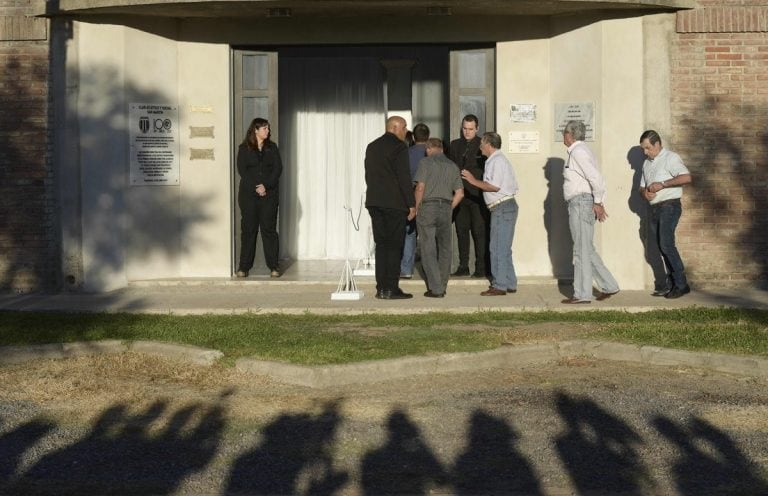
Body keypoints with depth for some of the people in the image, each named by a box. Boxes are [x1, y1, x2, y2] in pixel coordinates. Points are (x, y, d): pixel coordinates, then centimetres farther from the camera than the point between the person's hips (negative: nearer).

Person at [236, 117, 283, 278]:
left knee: (269, 228, -1)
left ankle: (274, 266, 2)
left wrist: (265, 185, -10)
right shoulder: (244, 148, 4)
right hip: (248, 194, -1)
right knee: (248, 229, 0)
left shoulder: (272, 148, 10)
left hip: (269, 193, 1)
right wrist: (255, 187, -12)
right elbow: (242, 169, -3)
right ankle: (244, 267, 4)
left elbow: (278, 168, 2)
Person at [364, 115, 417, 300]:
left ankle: (381, 288, 8)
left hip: (374, 202, 7)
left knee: (381, 245, 10)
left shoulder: (372, 146, 15)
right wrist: (412, 204, -9)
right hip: (394, 203, -7)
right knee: (394, 246, -3)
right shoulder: (399, 147, -8)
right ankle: (391, 289, -4)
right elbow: (404, 177, -13)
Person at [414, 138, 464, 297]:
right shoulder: (452, 166, 14)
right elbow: (460, 193, 9)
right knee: (445, 248, 14)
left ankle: (435, 288, -7)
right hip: (446, 208, 4)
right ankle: (442, 287, 16)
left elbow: (420, 187, -10)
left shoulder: (426, 162, -1)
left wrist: (416, 208, -1)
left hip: (428, 206, -4)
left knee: (428, 249, -1)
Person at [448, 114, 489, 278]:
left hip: (477, 195, -4)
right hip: (460, 195, 4)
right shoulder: (454, 145, 13)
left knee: (479, 232, -2)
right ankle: (463, 266, 14)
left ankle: (481, 268, 2)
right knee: (461, 231, 7)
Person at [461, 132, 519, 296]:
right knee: (503, 248, 14)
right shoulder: (495, 160, 20)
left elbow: (495, 186, -20)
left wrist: (473, 181, -13)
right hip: (501, 208, 10)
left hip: (503, 208, -10)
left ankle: (499, 286, -5)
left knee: (498, 248, -8)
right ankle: (509, 284, 18)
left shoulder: (497, 161, -12)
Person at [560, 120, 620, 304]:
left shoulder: (577, 152, -14)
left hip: (581, 202, -10)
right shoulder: (581, 151, 17)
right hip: (581, 204, 10)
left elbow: (596, 178, -22)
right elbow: (598, 179, 18)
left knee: (582, 250, -5)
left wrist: (597, 202, -13)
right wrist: (600, 203, 13)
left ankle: (582, 294, -1)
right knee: (587, 250, 14)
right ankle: (608, 286, 17)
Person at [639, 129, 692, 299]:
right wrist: (644, 193, 0)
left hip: (669, 206, -8)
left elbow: (686, 177, -19)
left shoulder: (671, 158, -6)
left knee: (666, 244, -17)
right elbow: (642, 186, 24)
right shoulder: (647, 164, 19)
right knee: (662, 247, 5)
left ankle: (681, 284, -14)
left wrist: (662, 184, -19)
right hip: (655, 208, 8)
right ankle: (670, 283, 9)